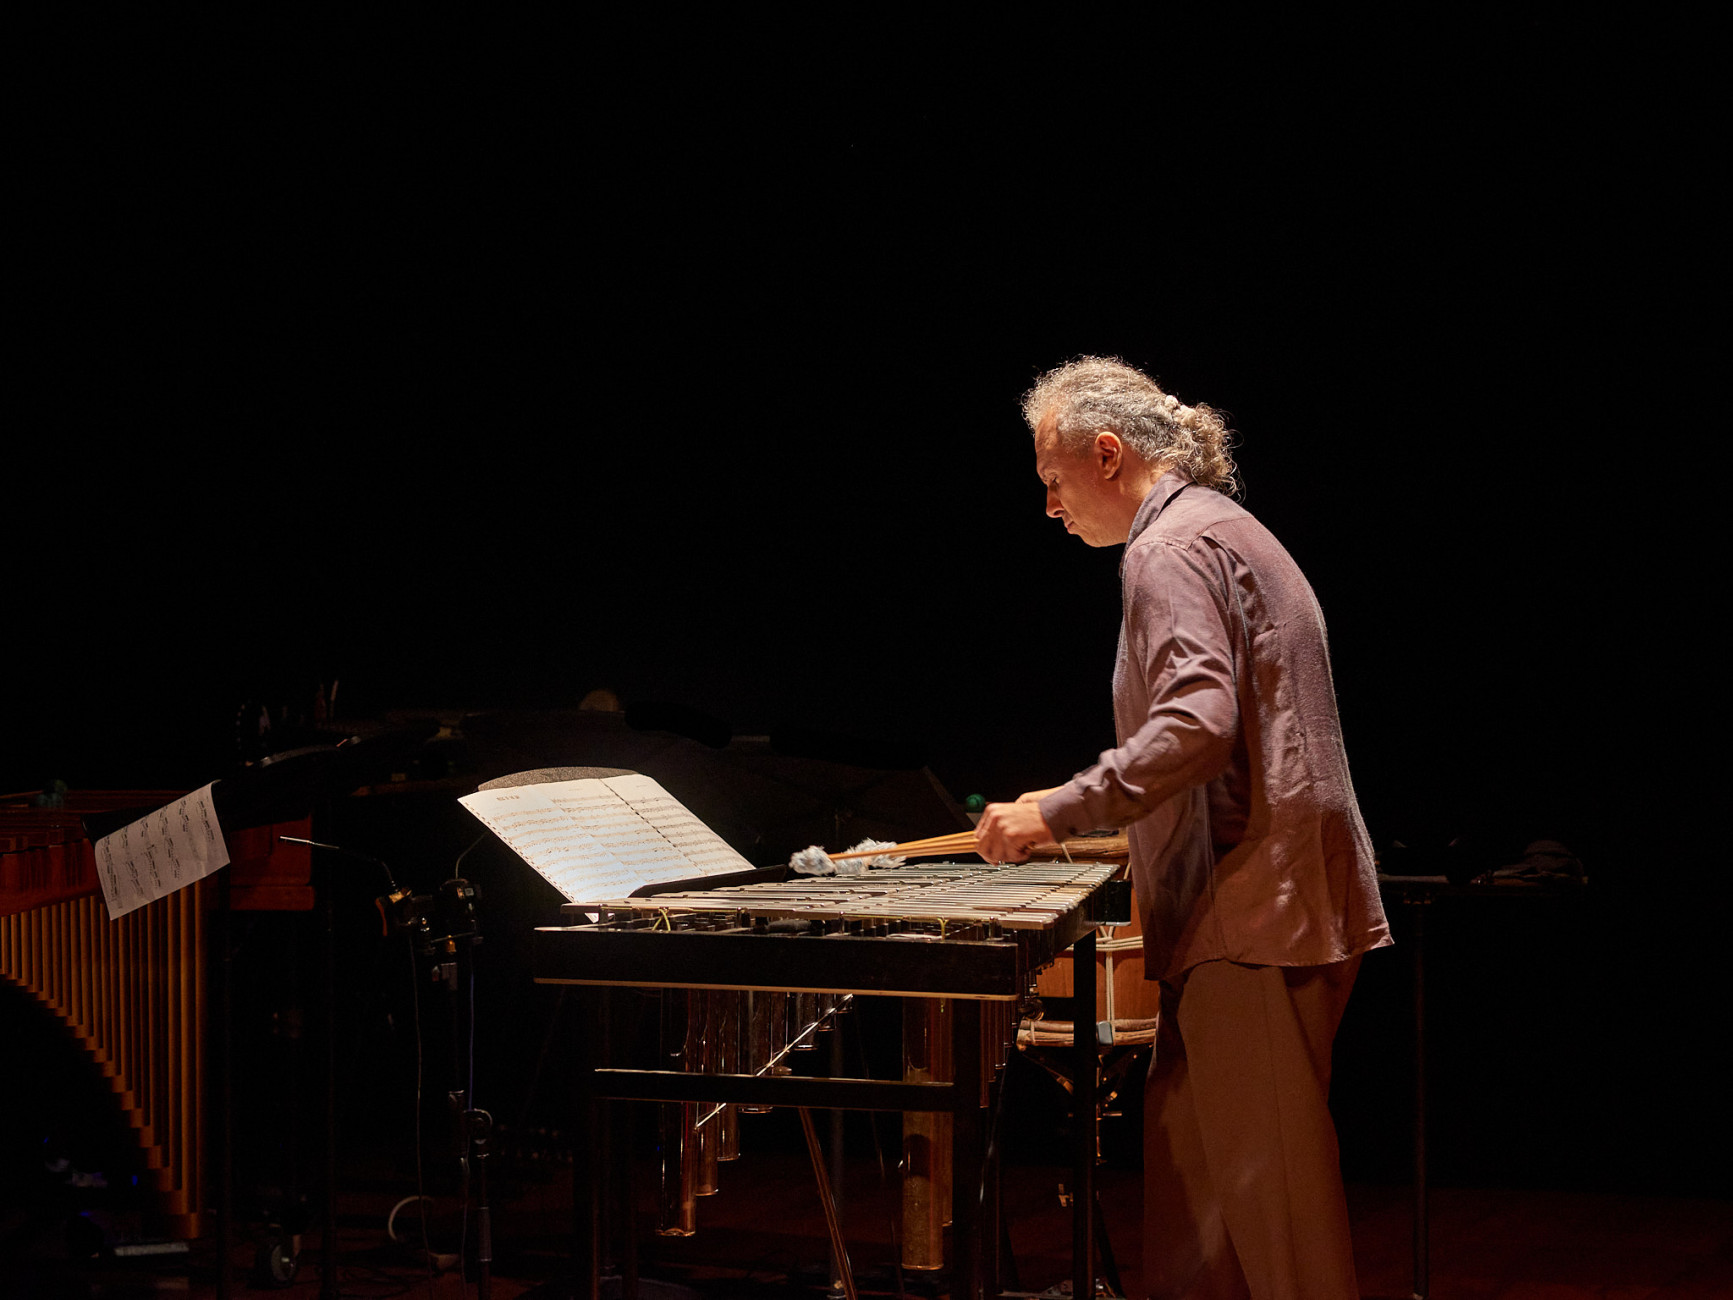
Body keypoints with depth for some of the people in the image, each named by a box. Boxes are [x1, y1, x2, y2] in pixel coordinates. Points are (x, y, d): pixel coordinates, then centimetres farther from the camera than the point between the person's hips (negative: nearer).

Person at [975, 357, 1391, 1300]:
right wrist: (1151, 838, 26)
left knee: (1268, 1183, -6)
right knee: (1186, 1150, 14)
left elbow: (1195, 723, -25)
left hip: (1252, 911, -10)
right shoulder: (1229, 533, 21)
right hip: (1274, 899, 10)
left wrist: (1058, 812, -21)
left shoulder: (1171, 546, -11)